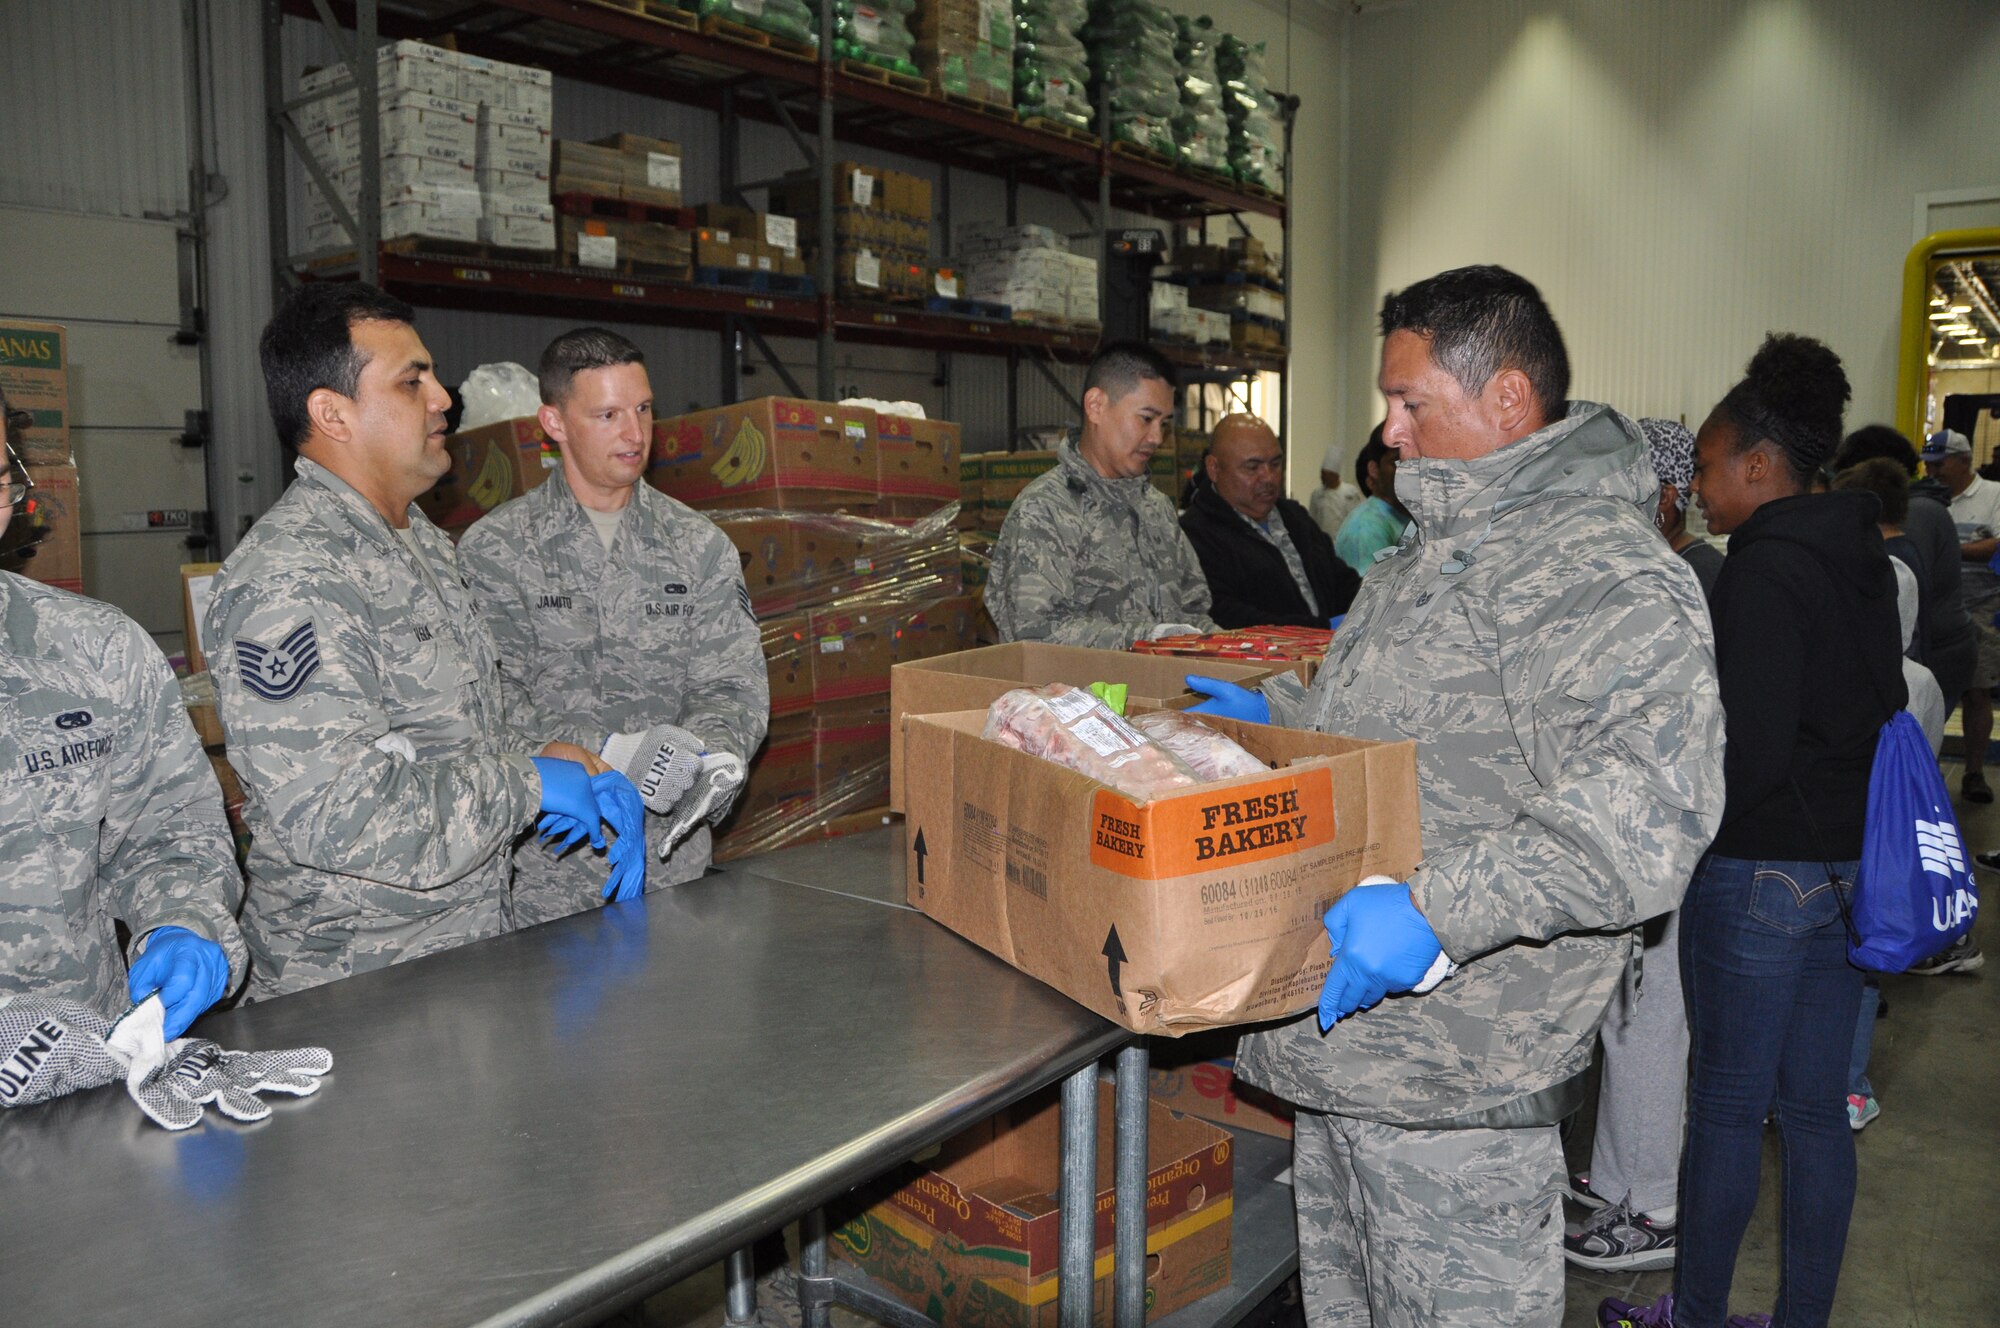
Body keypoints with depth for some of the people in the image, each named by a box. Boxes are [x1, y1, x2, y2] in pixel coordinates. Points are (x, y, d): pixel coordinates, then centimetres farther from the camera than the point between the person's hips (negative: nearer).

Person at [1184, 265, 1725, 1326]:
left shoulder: (1602, 572, -19)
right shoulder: (1439, 549, 15)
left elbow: (1648, 803, -31)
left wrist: (1437, 908, -34)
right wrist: (1270, 716, 19)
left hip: (1454, 1075, -10)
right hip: (1342, 1027, 10)